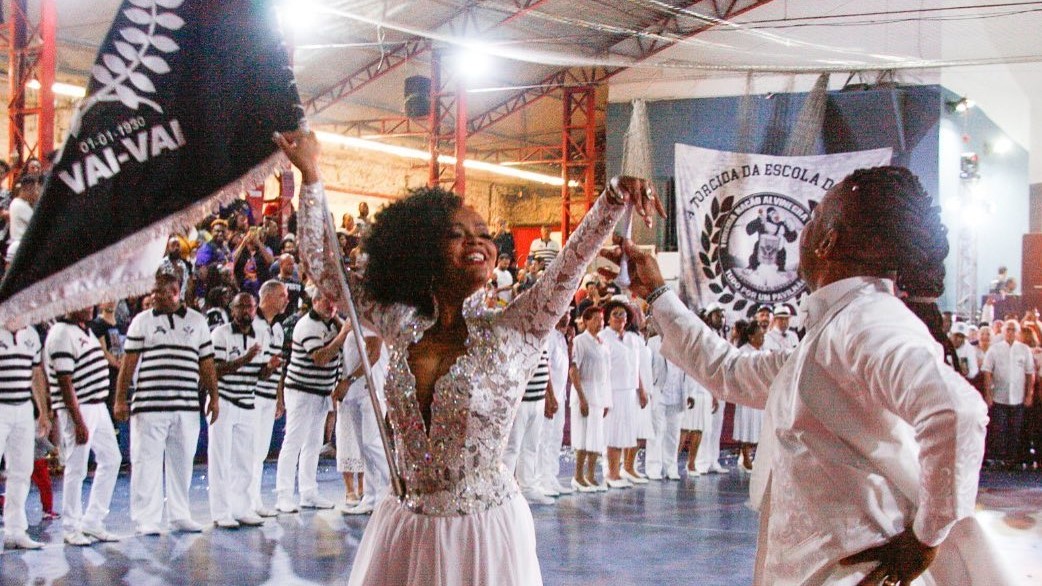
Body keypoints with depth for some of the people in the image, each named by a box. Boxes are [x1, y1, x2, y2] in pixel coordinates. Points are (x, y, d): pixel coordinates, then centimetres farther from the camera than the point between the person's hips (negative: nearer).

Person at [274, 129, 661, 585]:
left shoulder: (511, 334, -7)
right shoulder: (403, 327, 1)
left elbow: (573, 261, -19)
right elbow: (327, 271, 8)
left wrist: (616, 196, -35)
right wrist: (311, 175, 7)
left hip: (483, 529, -3)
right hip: (405, 526, 3)